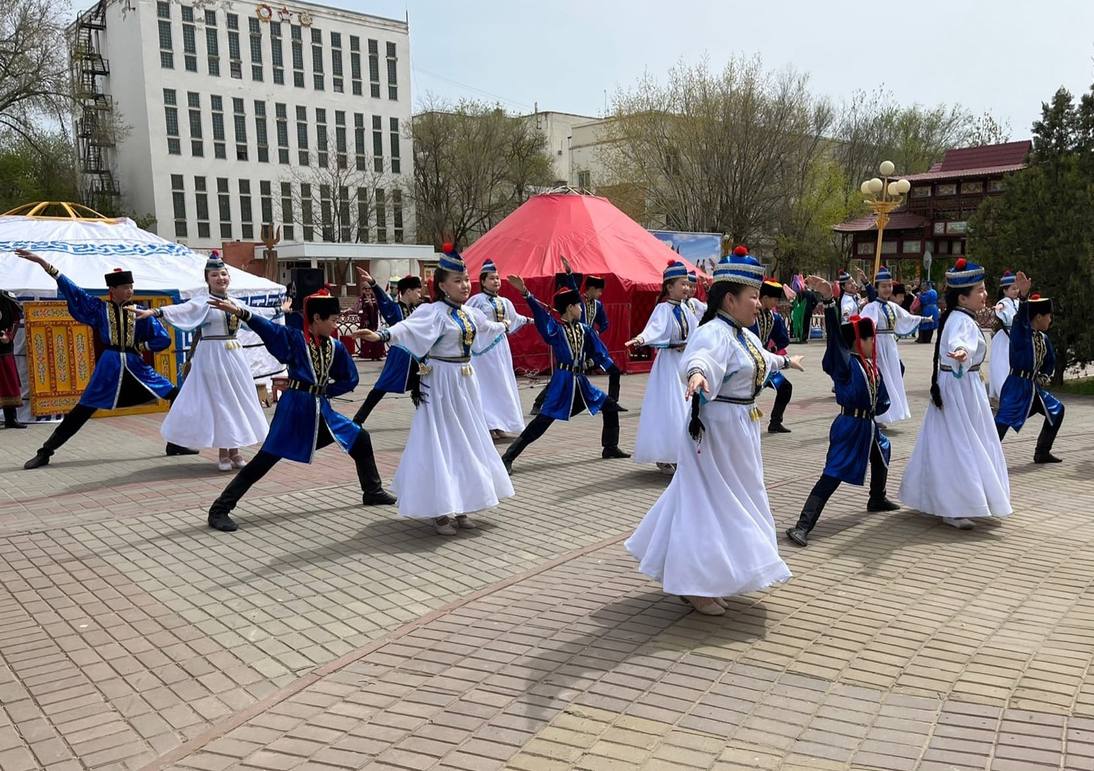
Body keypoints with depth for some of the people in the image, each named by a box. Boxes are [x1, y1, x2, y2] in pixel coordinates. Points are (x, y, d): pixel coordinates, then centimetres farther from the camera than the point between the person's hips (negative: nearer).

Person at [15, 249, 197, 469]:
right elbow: (71, 290, -1)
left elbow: (164, 340, 5)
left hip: (135, 366, 2)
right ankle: (44, 453, 12)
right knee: (81, 412, 0)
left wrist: (141, 347, -1)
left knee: (175, 395, -5)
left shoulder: (139, 313, 6)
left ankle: (174, 444, 7)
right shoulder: (99, 308, 4)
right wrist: (43, 262, -4)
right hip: (109, 367, -2)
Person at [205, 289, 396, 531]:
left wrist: (321, 392, 5)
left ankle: (373, 492, 31)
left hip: (321, 409, 7)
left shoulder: (336, 347, 6)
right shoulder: (294, 338, -8)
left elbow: (350, 380, 15)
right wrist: (239, 312, -40)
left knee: (361, 439, 12)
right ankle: (219, 510, -2)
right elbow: (266, 327, -24)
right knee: (266, 459, -9)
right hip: (294, 408, -6)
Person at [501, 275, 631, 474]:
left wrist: (614, 371, 8)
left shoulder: (585, 329, 9)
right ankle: (508, 458, -13)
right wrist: (525, 293, -37)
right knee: (542, 420, -14)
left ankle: (610, 448, 32)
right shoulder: (555, 329, -7)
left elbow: (599, 353, 14)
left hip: (581, 381, 7)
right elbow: (540, 313, -22)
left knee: (610, 405, 15)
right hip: (562, 381, -7)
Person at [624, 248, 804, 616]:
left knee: (731, 500, 20)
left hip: (740, 428, 11)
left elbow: (761, 358, 33)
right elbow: (702, 357, -46)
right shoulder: (714, 333, -22)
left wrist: (785, 361, 53)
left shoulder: (743, 334, 10)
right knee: (713, 502, -3)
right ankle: (697, 586, 11)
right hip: (716, 429, -11)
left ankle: (696, 578, 36)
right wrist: (698, 373, -69)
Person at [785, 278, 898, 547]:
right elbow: (834, 334, -32)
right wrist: (829, 300, -43)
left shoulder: (872, 366, 6)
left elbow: (883, 400, 16)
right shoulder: (844, 363, -17)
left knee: (881, 457, 32)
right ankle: (802, 526, -19)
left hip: (870, 424, 9)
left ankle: (877, 499, 59)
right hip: (849, 426, -9)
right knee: (832, 475, -15)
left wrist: (871, 411, -2)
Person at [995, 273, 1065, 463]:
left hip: (1034, 387, 9)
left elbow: (1051, 361, 25)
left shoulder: (1043, 338, 11)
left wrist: (1045, 377, 7)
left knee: (1057, 410, 19)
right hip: (1016, 385, -9)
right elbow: (1021, 315, -32)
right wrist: (1024, 295, -50)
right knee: (1003, 420, -20)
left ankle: (1042, 453, 29)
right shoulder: (1021, 331, -11)